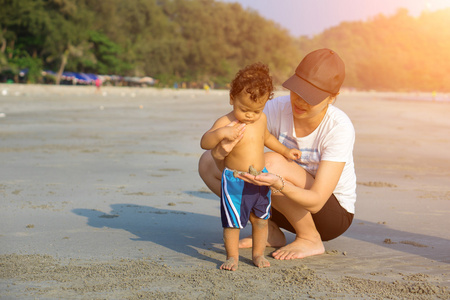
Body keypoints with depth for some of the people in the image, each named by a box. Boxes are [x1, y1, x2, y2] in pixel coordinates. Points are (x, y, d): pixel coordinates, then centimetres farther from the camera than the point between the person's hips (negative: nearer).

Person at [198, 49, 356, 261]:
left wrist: (278, 184, -52)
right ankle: (269, 232, -3)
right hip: (293, 205, 5)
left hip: (333, 214, -5)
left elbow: (316, 201, -33)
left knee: (270, 162, -33)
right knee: (208, 163, -9)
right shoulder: (277, 109, -17)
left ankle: (310, 240, -12)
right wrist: (221, 151, -47)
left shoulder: (339, 128, -28)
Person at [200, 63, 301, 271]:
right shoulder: (226, 122, -15)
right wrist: (221, 133, -38)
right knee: (232, 221, 0)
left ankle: (258, 253, 29)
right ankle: (232, 257, 16)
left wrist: (285, 150, 28)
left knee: (261, 219, 13)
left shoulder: (261, 119, 4)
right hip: (235, 181, -5)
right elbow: (204, 143, -23)